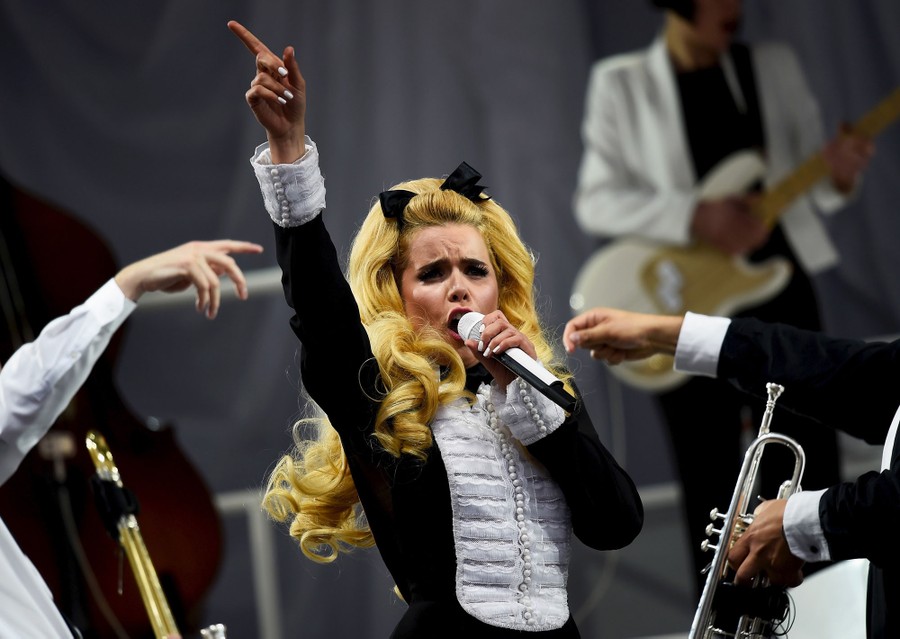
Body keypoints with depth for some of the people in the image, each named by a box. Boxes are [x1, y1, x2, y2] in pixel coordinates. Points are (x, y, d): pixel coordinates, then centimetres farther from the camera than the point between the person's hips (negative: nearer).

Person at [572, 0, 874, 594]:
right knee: (712, 493, 2)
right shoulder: (620, 83, 0)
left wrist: (836, 176, -15)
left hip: (782, 292, 3)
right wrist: (694, 217, -21)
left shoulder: (775, 66, 8)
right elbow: (596, 200, -7)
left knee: (812, 473, 3)